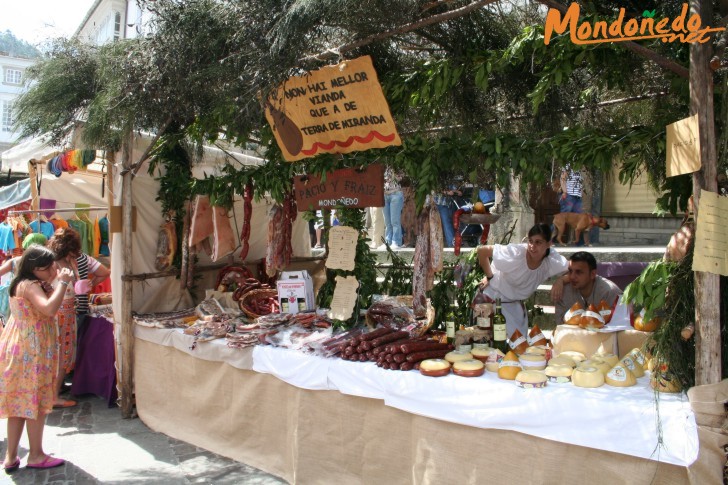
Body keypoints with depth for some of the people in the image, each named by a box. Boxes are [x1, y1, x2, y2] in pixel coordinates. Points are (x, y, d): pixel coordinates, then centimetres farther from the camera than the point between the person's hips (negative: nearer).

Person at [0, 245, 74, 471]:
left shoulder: (24, 284, 13)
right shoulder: (30, 285, -18)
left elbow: (46, 307, 18)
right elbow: (50, 309, -35)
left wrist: (50, 284, 7)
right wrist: (62, 283, -25)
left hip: (21, 349, 10)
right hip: (31, 351, -10)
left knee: (20, 403, 14)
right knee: (36, 402, 2)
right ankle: (36, 455, 13)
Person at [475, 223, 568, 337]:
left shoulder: (553, 259, -18)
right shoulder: (514, 254, -31)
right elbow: (482, 250, -25)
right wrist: (489, 277, -15)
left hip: (515, 304, 5)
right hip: (493, 297, -4)